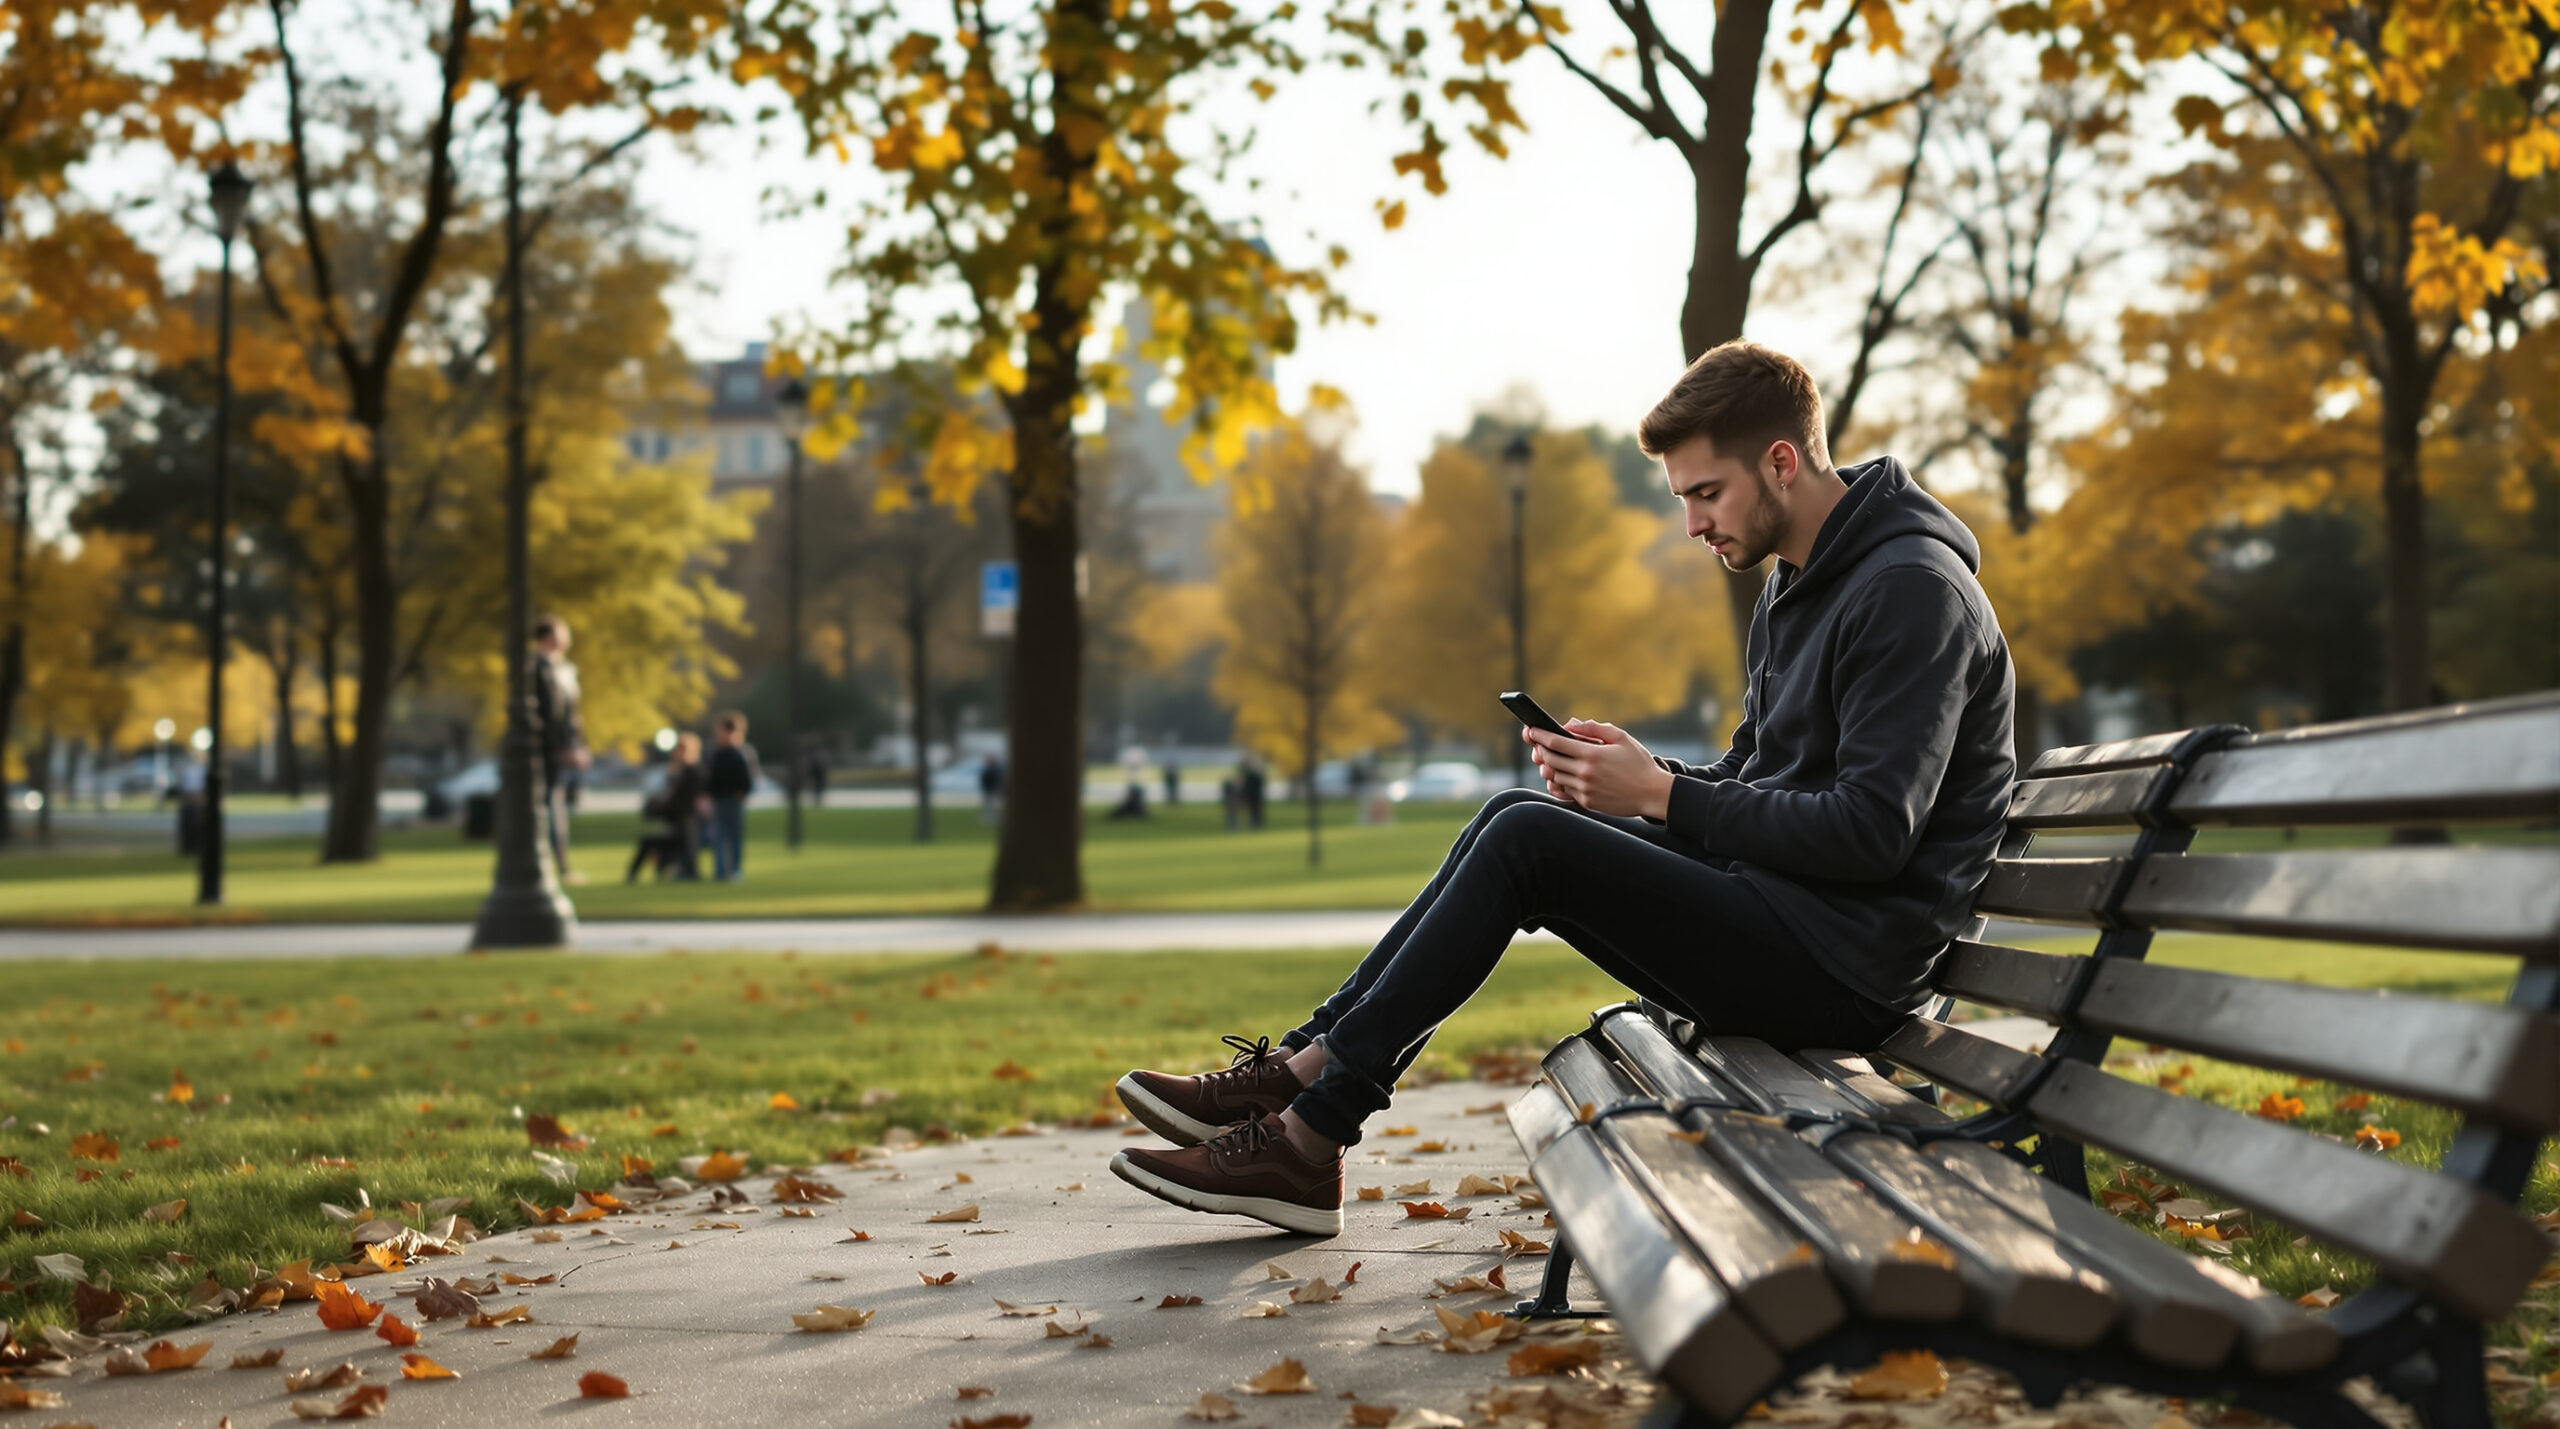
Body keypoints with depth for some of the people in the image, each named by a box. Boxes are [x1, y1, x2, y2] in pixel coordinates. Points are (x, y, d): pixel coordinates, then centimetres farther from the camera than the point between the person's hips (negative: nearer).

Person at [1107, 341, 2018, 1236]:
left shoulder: (1911, 588, -14)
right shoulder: (1797, 588, 18)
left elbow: (1872, 835, -22)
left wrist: (1661, 796, -17)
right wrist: (1632, 777, -2)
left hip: (1843, 972, -10)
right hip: (1777, 916, 10)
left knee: (1528, 838, -17)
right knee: (1516, 816, 3)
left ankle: (1305, 1138, -13)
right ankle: (1301, 1071, -1)